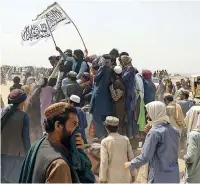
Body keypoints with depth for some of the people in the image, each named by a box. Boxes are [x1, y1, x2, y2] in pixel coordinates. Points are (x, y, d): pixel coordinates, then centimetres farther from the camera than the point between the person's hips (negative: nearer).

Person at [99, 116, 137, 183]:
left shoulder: (105, 141, -11)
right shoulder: (125, 139, -3)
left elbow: (104, 162, -13)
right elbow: (131, 157, 2)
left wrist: (103, 179, -6)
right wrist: (133, 173, 12)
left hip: (112, 177, -3)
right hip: (125, 176, 3)